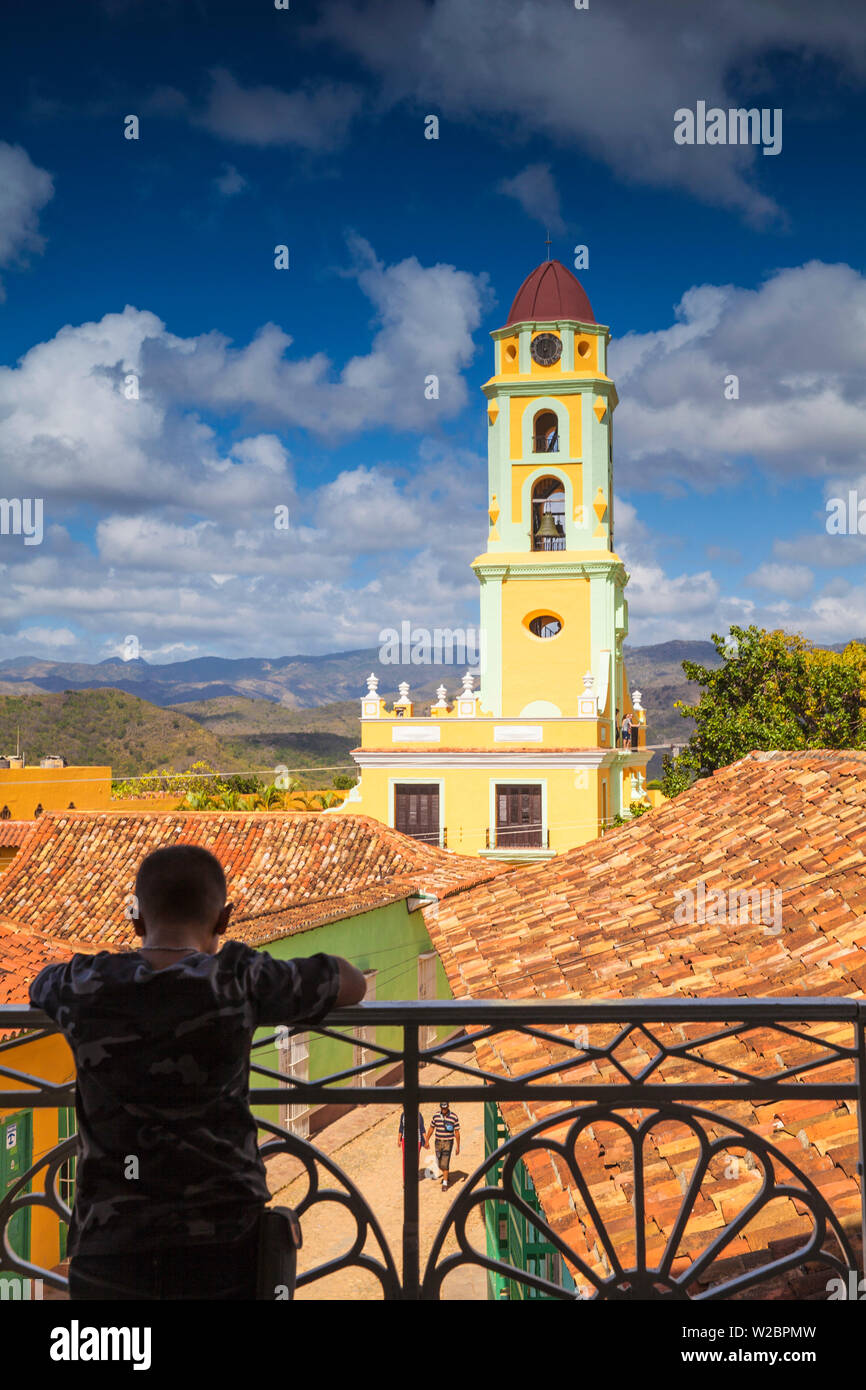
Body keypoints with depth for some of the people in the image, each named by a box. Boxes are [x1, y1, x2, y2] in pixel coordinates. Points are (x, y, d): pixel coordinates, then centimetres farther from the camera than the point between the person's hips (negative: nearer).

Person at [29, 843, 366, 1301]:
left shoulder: (83, 986, 0)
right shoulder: (239, 980, -7)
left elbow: (41, 985, 26)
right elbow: (351, 982, 8)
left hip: (107, 1252, 2)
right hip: (224, 1249, -1)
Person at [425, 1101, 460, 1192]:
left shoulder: (454, 1117, -14)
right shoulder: (436, 1116, -5)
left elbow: (457, 1133, -8)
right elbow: (431, 1129, 7)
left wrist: (458, 1146, -6)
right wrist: (427, 1141, 8)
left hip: (448, 1143, -4)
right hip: (438, 1142, 4)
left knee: (445, 1164, -13)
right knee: (439, 1163, 13)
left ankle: (445, 1184, -4)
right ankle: (445, 1175, 42)